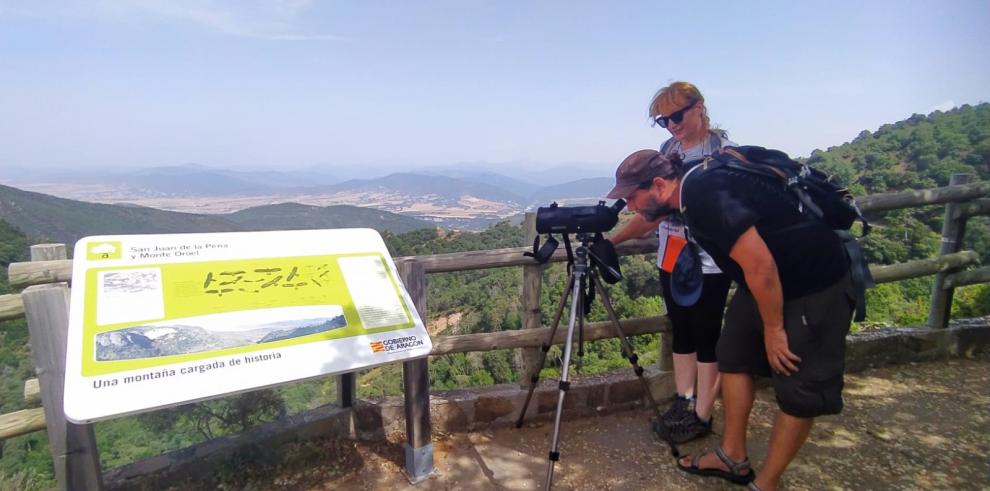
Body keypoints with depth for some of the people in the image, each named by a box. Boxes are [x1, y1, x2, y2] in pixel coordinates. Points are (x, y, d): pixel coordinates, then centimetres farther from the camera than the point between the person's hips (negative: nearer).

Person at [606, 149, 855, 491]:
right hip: (766, 281, 10)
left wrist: (773, 329, -18)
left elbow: (760, 266, -29)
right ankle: (733, 458, 25)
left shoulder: (707, 195, -30)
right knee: (734, 357, 12)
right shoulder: (692, 186, -1)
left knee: (799, 391, 0)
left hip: (816, 285, -10)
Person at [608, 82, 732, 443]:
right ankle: (682, 404, 27)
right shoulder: (667, 150, 9)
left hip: (708, 262, -6)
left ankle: (701, 416, 15)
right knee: (681, 332, 14)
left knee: (706, 335, 4)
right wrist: (614, 239, 6)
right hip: (670, 259, 6)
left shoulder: (723, 150, -7)